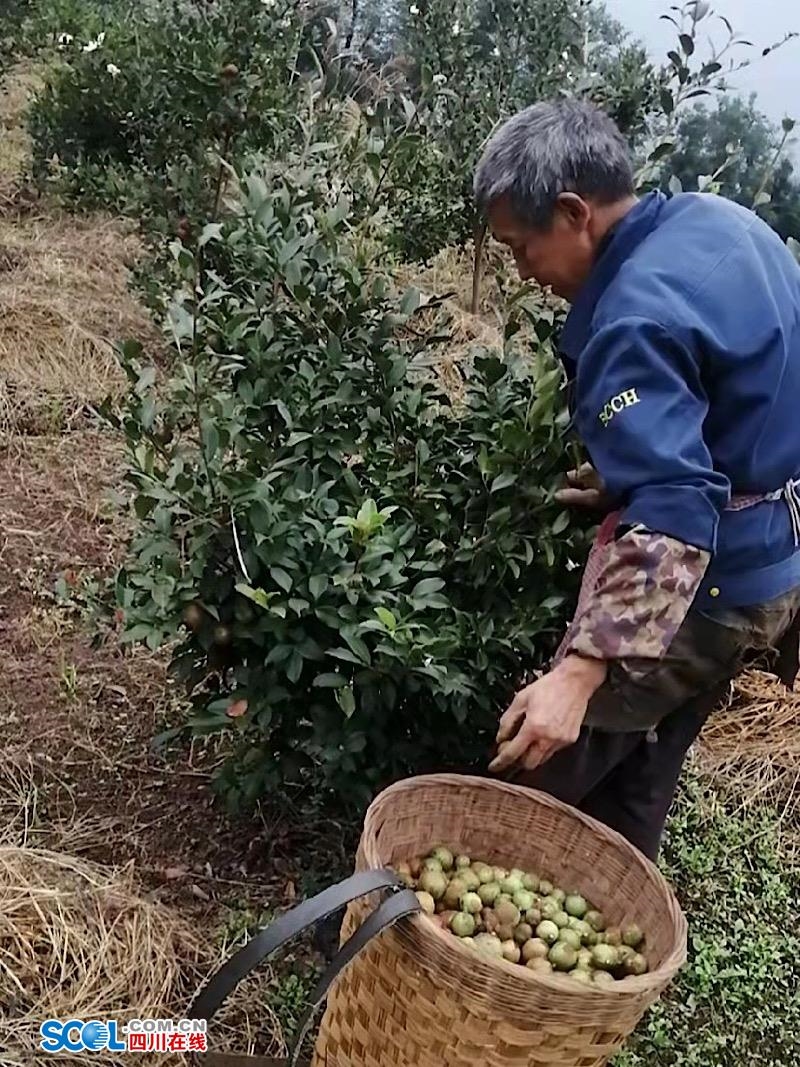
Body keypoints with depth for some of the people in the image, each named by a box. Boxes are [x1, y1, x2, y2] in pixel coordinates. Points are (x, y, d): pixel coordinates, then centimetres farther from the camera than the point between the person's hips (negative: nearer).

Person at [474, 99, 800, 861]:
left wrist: (579, 670, -39)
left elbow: (672, 520, -35)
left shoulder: (638, 319, -27)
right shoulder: (717, 220, 4)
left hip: (709, 583, -10)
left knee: (534, 778, 3)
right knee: (635, 781, 23)